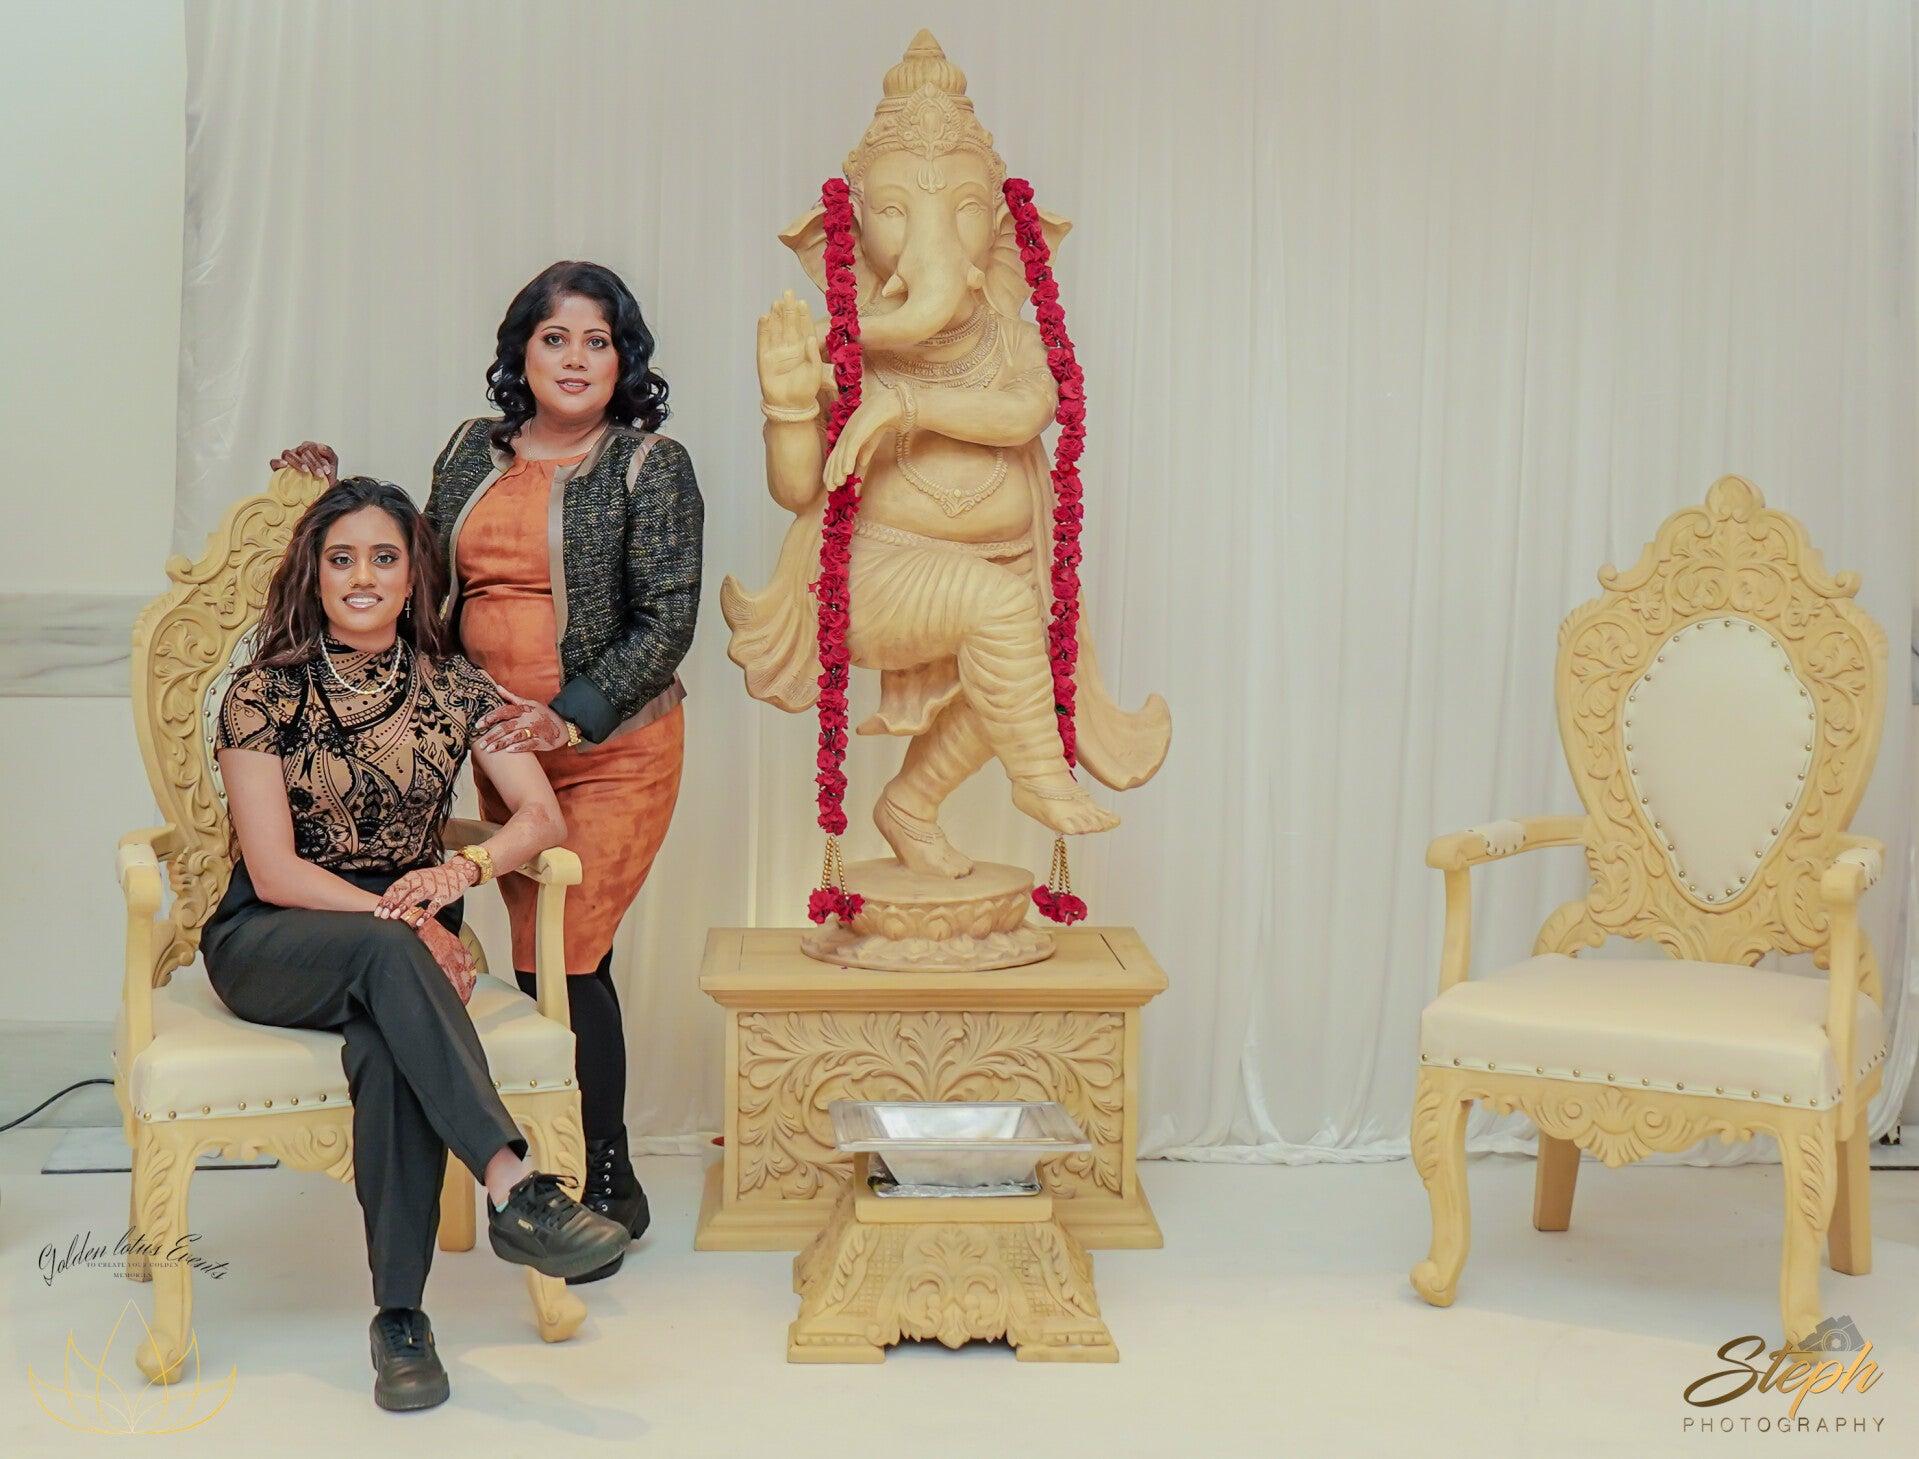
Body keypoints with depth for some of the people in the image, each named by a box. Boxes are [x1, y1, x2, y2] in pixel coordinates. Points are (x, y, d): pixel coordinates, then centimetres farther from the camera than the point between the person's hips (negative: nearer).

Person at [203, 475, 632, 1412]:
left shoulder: (454, 689, 6)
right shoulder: (265, 695, -3)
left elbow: (543, 818, -1)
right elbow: (274, 871, -10)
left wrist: (466, 868, -22)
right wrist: (405, 924, -22)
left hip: (404, 939, 2)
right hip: (268, 947, -2)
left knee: (385, 1045, -35)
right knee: (387, 951, -37)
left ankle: (401, 1317, -31)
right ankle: (514, 1190, -45)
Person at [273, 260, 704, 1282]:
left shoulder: (650, 466, -8)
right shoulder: (475, 451, 8)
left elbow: (666, 621, -12)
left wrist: (570, 716, -22)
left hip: (613, 749, -5)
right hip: (504, 746, 6)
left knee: (561, 964, -8)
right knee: (562, 964, 11)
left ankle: (602, 1193, 7)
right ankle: (605, 1181, 23)